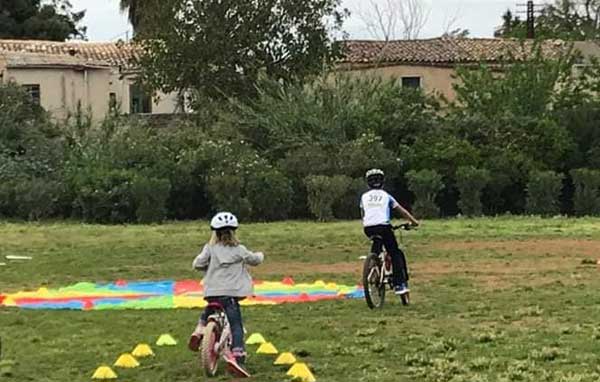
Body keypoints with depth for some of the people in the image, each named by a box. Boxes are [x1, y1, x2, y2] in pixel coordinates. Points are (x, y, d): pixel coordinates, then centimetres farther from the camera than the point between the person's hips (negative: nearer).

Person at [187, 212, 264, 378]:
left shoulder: (210, 248, 3)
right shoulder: (238, 249, 2)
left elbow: (197, 264, -5)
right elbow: (255, 259, 17)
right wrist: (260, 255, 41)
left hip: (212, 292, 3)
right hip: (230, 293, -3)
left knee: (208, 312, 35)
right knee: (236, 326, -4)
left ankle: (200, 330, 11)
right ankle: (237, 358, -18)